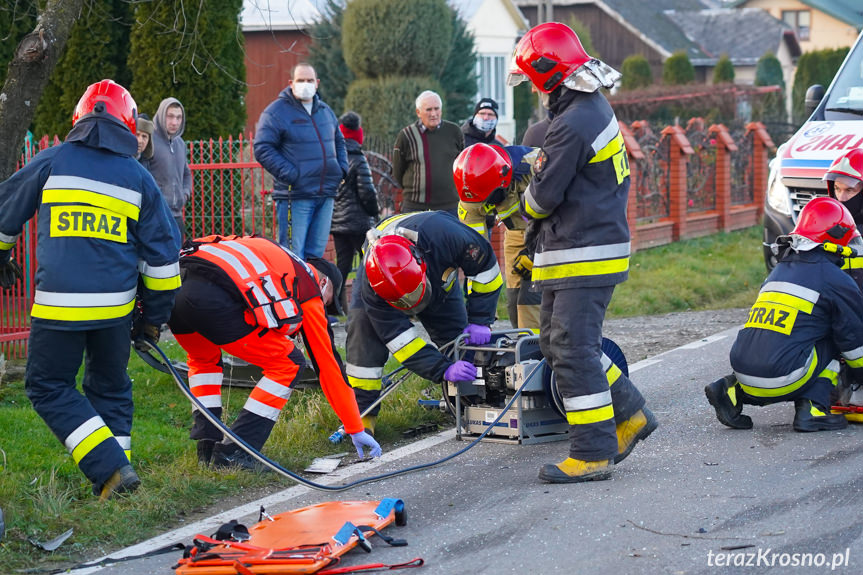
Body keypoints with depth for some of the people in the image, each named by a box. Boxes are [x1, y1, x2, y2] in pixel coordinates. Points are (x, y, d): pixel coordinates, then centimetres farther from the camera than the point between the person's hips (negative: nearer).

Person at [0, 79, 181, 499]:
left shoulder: (52, 162, 2)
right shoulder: (139, 177, 8)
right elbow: (162, 254, 9)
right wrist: (154, 317, 18)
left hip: (58, 304, -3)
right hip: (115, 306, 3)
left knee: (49, 387, 7)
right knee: (109, 387, 20)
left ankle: (111, 468, -5)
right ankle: (116, 472, 19)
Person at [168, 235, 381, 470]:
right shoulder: (310, 287, 22)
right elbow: (328, 366, 24)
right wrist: (356, 430, 30)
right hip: (212, 299, -7)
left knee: (203, 359, 37)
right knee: (289, 363, 12)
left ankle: (207, 447, 25)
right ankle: (233, 451, 7)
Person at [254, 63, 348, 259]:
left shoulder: (325, 111, 18)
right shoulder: (276, 112, -5)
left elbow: (339, 142, 31)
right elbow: (263, 149, -11)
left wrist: (342, 169, 12)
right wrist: (290, 174, -19)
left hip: (326, 195, 7)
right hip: (294, 197, -7)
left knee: (316, 252, 10)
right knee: (293, 256, -9)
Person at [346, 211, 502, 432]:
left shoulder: (444, 235, -46)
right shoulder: (371, 288, -43)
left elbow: (485, 264, -27)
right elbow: (398, 338, -37)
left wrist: (479, 321, -29)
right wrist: (444, 369, -46)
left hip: (440, 275, 2)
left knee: (457, 337, -7)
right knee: (363, 325, -26)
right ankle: (361, 412, -21)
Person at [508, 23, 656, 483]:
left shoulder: (572, 126, -20)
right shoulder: (596, 108, 13)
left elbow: (545, 194, -17)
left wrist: (526, 205, 7)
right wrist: (539, 230, 20)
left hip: (585, 256, -10)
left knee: (573, 349, -8)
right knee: (555, 341, 16)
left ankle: (593, 454, -6)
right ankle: (629, 415, 22)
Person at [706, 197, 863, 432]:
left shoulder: (779, 271, 23)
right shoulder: (836, 280, 1)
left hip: (743, 372, 6)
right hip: (779, 380, -6)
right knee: (832, 341, 13)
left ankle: (732, 389, 13)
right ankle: (812, 409, 0)